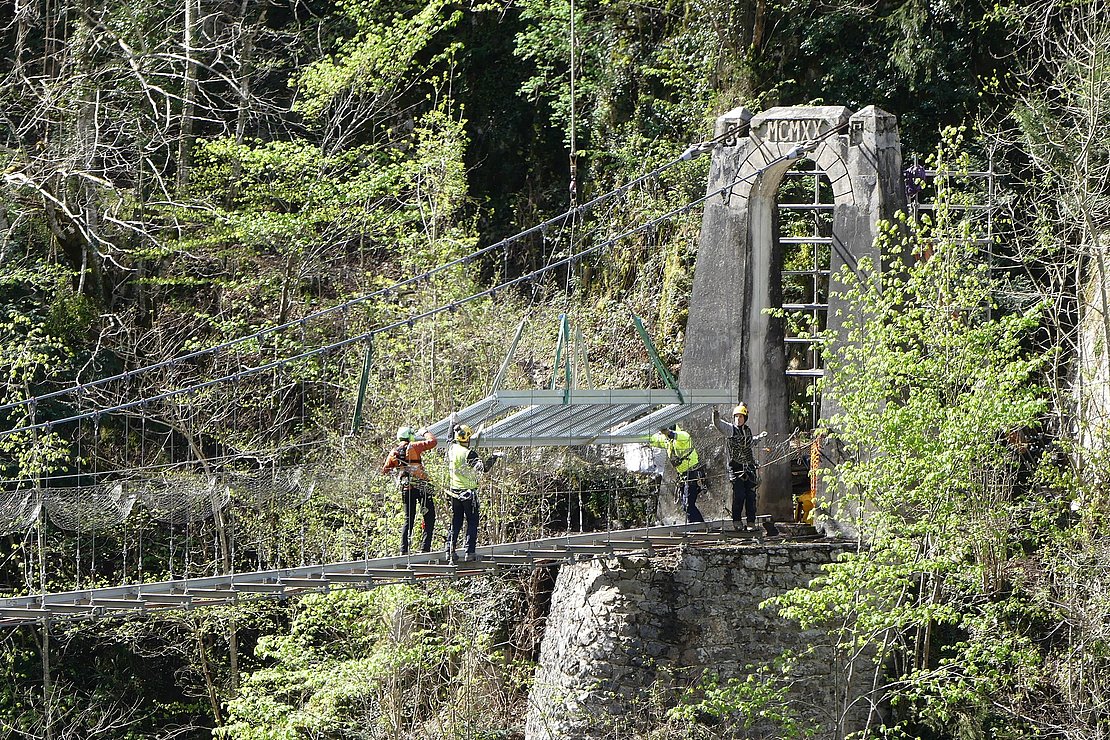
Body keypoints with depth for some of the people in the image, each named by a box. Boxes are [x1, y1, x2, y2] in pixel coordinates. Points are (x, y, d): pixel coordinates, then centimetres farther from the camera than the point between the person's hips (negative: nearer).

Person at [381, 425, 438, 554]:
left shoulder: (393, 453, 6)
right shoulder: (413, 447, -7)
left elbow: (385, 470, 14)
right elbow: (433, 441, -8)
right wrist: (425, 433, 11)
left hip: (405, 489, 5)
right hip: (421, 487, -5)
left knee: (408, 519, 12)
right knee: (429, 517, 4)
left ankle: (404, 549, 5)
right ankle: (425, 547, -4)